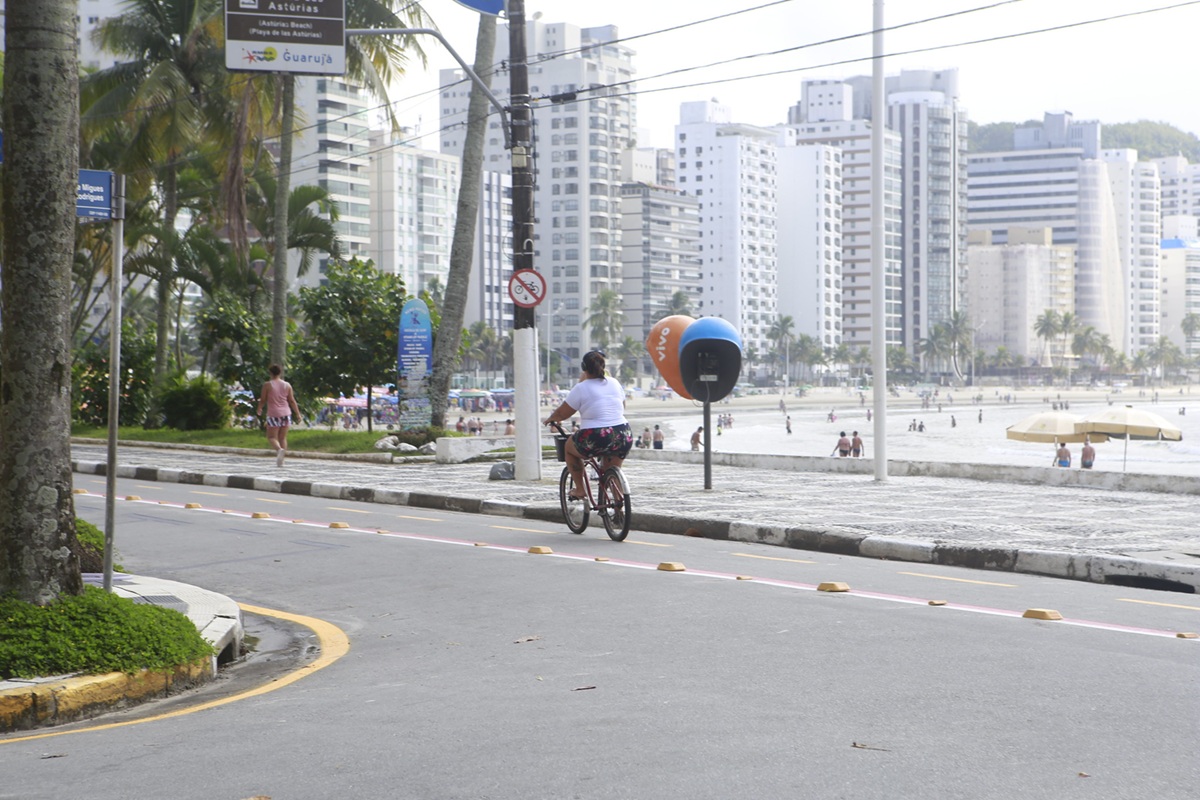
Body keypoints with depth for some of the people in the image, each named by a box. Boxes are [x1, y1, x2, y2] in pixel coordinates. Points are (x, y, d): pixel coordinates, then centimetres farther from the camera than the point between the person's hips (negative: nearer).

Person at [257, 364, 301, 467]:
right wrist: (298, 414, 12)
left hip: (273, 414, -4)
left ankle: (280, 449, -28)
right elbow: (292, 401, 5)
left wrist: (259, 410, 20)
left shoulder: (267, 385, -5)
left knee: (272, 437, 1)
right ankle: (281, 460, 9)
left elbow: (262, 400, 1)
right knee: (283, 438, 10)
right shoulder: (287, 385, 5)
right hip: (285, 414, 4)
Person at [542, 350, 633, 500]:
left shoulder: (581, 388, -3)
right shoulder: (614, 383, 12)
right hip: (623, 436, 5)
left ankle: (579, 489, 24)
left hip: (595, 439, -5)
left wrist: (549, 419, 25)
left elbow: (561, 413, 4)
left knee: (569, 447, 25)